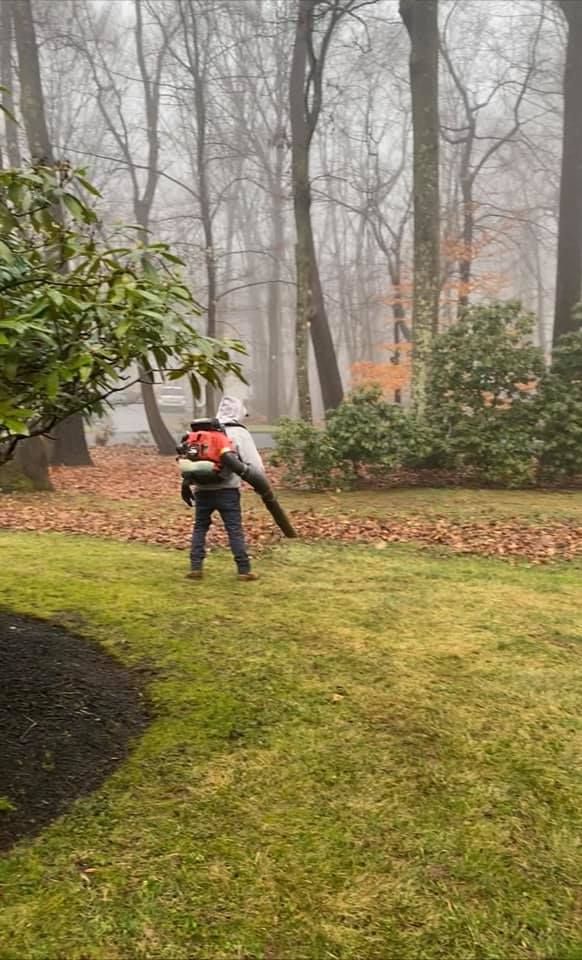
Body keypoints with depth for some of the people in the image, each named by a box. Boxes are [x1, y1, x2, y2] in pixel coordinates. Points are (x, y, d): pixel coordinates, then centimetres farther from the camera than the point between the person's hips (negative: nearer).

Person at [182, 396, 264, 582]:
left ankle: (195, 568, 10)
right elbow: (254, 463, -6)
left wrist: (186, 483, 17)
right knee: (235, 530, 0)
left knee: (200, 527, 14)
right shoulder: (239, 433, 2)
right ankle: (244, 570, 2)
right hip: (227, 490, -4)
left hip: (203, 489, 4)